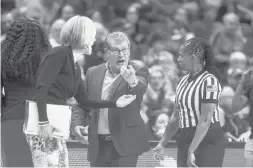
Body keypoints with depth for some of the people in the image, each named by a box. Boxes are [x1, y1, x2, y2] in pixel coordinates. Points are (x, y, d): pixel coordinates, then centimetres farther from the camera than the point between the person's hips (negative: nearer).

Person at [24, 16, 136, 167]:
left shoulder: (75, 67, 18)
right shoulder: (60, 54, -10)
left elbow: (84, 101, 25)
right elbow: (41, 87, -18)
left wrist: (115, 103, 21)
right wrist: (44, 122, -25)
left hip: (55, 128, 10)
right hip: (45, 126, -10)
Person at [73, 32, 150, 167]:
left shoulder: (138, 72, -1)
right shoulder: (93, 73, 10)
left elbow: (141, 89, -23)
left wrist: (132, 80, -46)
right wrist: (77, 124, 1)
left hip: (125, 144, -4)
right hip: (98, 144, 4)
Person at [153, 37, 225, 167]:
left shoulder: (209, 81, -13)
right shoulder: (183, 81, 12)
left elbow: (205, 120, -19)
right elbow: (176, 117, 20)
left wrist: (191, 151, -22)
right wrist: (162, 144, 17)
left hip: (208, 141, -8)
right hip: (184, 140, 8)